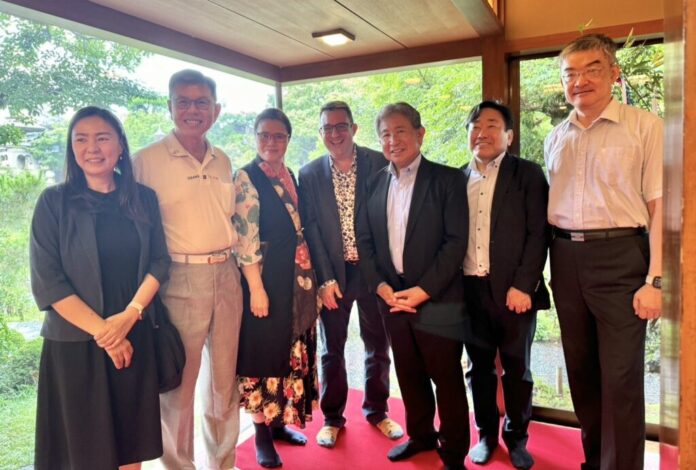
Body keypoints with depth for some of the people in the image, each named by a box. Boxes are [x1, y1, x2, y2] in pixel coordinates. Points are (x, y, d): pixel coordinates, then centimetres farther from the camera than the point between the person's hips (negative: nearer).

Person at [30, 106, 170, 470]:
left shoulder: (143, 198, 3)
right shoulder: (54, 201, -5)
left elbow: (159, 262, 0)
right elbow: (46, 281, -9)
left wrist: (129, 316, -14)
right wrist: (101, 330, -13)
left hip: (135, 336, 2)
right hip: (75, 341, -2)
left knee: (130, 439, 12)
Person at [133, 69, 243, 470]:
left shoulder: (223, 161, 11)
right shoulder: (148, 160, -5)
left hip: (226, 276, 5)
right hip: (180, 280, -5)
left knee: (225, 376, 15)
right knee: (180, 382, 6)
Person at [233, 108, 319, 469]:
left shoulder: (289, 176, 12)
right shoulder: (246, 177, -10)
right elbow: (245, 237, -15)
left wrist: (308, 277, 13)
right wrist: (256, 288, -18)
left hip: (295, 278, 8)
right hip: (266, 279, -7)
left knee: (289, 349, 15)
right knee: (264, 351, 3)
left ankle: (278, 421, 32)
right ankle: (261, 433, 19)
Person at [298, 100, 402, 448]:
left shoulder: (379, 164, -4)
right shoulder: (309, 174, 0)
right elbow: (311, 230, -2)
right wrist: (325, 279, -8)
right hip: (333, 274, 1)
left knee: (378, 345, 13)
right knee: (332, 348, 12)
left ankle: (376, 411, 34)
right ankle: (333, 417, 30)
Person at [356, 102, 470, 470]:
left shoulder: (447, 179, -5)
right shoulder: (375, 184, 9)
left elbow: (456, 242, -10)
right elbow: (364, 240, 8)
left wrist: (423, 290, -15)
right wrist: (380, 286, -5)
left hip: (437, 299, -4)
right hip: (391, 297, 5)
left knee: (447, 377, 6)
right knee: (408, 373, 16)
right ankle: (420, 435, 37)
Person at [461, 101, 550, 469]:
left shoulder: (528, 174, 0)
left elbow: (538, 234, -6)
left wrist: (523, 286, -14)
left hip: (513, 289, -3)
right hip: (469, 290, 3)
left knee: (517, 368, 9)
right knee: (479, 366, 13)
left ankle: (517, 438, 29)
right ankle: (486, 434, 30)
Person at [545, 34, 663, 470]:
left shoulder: (644, 126, -3)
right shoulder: (556, 138, 12)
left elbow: (658, 205, -6)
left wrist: (654, 279, -12)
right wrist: (543, 268, 10)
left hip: (619, 256, -5)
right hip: (566, 259, 5)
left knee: (621, 377, 0)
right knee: (580, 369, 15)